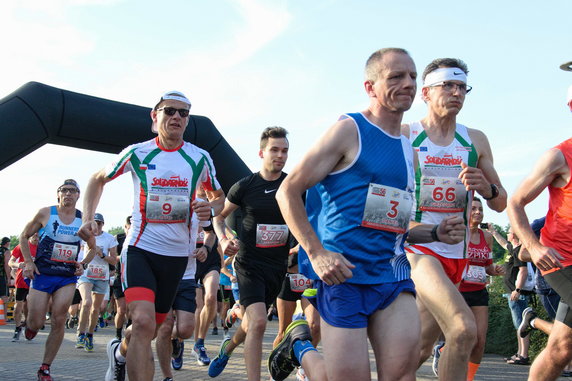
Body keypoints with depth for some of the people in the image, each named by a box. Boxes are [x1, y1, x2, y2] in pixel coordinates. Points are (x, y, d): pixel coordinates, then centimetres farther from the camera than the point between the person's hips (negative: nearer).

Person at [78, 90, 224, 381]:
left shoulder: (200, 158, 2)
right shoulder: (137, 153, -2)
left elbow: (218, 196, 16)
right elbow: (98, 180, 12)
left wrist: (211, 209, -9)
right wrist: (88, 219, -3)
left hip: (177, 254, 3)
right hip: (141, 248, -3)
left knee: (150, 328, 14)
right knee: (144, 322, -25)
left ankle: (120, 351, 47)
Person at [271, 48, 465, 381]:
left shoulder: (409, 151, 17)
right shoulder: (349, 130, -5)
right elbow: (288, 191, -8)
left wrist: (435, 233, 8)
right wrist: (316, 253, -18)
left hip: (393, 273, 6)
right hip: (344, 274, -6)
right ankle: (299, 346, 26)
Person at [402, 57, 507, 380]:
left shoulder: (476, 141, 9)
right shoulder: (403, 136, -3)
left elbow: (501, 203, 12)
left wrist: (486, 188, -10)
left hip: (456, 255, 5)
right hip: (416, 248, -5)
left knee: (422, 348, 11)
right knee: (464, 329, -26)